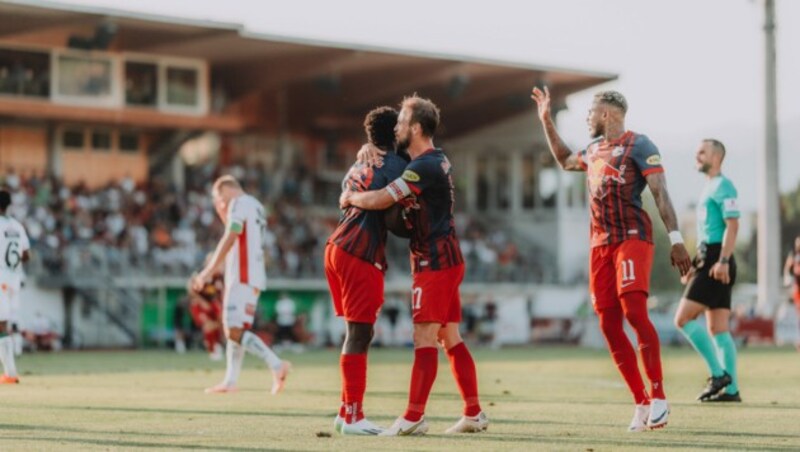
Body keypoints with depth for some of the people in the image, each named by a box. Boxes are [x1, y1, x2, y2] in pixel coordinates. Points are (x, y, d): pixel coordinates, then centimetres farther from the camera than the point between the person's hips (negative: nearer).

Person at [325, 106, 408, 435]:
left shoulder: (358, 166, 20)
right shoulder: (396, 166, -4)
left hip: (336, 247, 8)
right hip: (361, 255, -8)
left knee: (357, 332, 14)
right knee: (360, 333, -5)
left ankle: (348, 411, 16)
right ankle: (352, 417, -4)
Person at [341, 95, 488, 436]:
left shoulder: (424, 168, -18)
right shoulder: (438, 160, 13)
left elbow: (378, 200, -22)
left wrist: (350, 197, -1)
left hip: (435, 263, -10)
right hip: (447, 258, 10)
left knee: (424, 338, -10)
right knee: (451, 339, 10)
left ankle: (413, 417, -12)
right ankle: (474, 414, 11)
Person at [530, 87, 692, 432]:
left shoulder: (638, 145, -3)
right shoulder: (594, 149, 20)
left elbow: (660, 194, -10)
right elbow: (565, 161, 42)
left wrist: (676, 239, -19)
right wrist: (546, 120, 37)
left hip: (633, 238, -7)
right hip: (600, 244, 8)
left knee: (634, 310, -24)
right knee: (609, 326, 0)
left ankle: (658, 396, -19)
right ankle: (641, 403, 6)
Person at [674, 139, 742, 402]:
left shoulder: (723, 186, -8)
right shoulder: (709, 187, 22)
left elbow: (732, 225, -18)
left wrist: (722, 261, -26)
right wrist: (695, 266, 26)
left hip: (716, 263, -10)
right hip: (708, 261, 10)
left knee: (683, 318, -13)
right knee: (718, 329, 5)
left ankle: (718, 374, -11)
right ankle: (730, 389, 3)